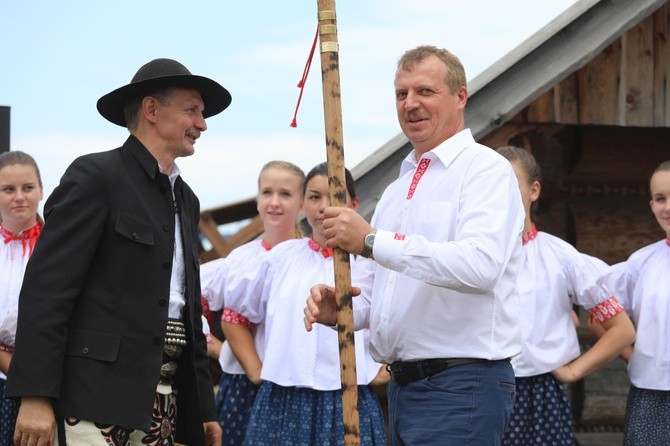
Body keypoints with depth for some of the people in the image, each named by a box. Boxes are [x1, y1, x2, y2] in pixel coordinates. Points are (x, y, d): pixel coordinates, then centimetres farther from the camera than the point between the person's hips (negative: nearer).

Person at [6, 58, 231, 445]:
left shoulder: (187, 199, 20)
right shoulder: (95, 176, -4)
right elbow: (46, 287, -12)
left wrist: (205, 407, 21)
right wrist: (35, 395, -20)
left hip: (163, 399, 8)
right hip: (99, 399, -8)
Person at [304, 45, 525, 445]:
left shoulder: (487, 169, -7)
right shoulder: (398, 189, 21)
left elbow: (481, 265, -24)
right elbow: (374, 282, 24)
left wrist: (372, 240, -24)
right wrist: (338, 308, -1)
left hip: (461, 385, -8)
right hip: (402, 383, 8)